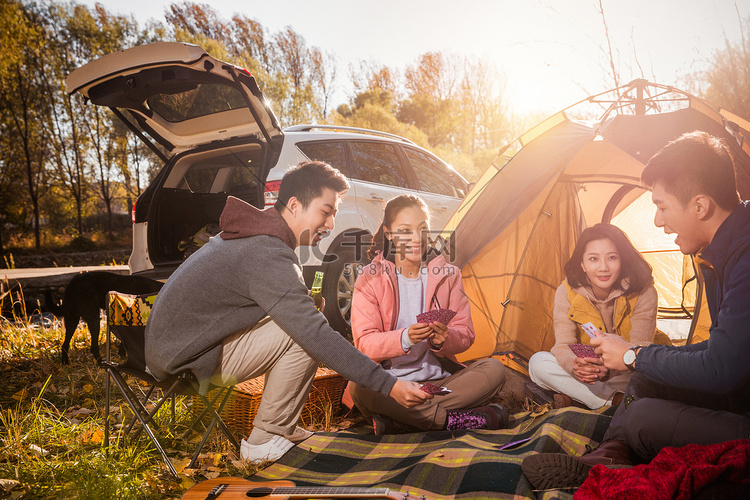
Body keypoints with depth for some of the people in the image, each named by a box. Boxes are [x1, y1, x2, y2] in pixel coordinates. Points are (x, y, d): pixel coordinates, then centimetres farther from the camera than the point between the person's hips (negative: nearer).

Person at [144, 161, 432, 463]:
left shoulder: (256, 233, 8)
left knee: (297, 322, 7)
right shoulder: (268, 252, -25)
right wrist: (388, 385, -28)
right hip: (187, 358, -10)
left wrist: (307, 305, -1)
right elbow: (316, 335, -30)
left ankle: (281, 428, 12)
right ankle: (265, 440, -6)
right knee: (303, 335, -21)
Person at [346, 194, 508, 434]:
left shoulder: (447, 274, 7)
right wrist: (405, 338, -28)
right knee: (359, 386, -34)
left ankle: (398, 420, -26)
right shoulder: (370, 279, -1)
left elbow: (466, 334, 4)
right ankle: (463, 420, -28)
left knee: (493, 370, -21)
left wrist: (443, 338, -21)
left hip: (440, 381, 3)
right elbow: (364, 343, -9)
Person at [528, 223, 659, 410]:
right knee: (538, 362, -26)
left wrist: (609, 368, -45)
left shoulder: (643, 292, -19)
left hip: (625, 374, -2)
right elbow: (563, 345, -18)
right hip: (585, 365, 2)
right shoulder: (567, 292, -15)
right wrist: (575, 365, -44)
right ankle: (615, 401, -26)